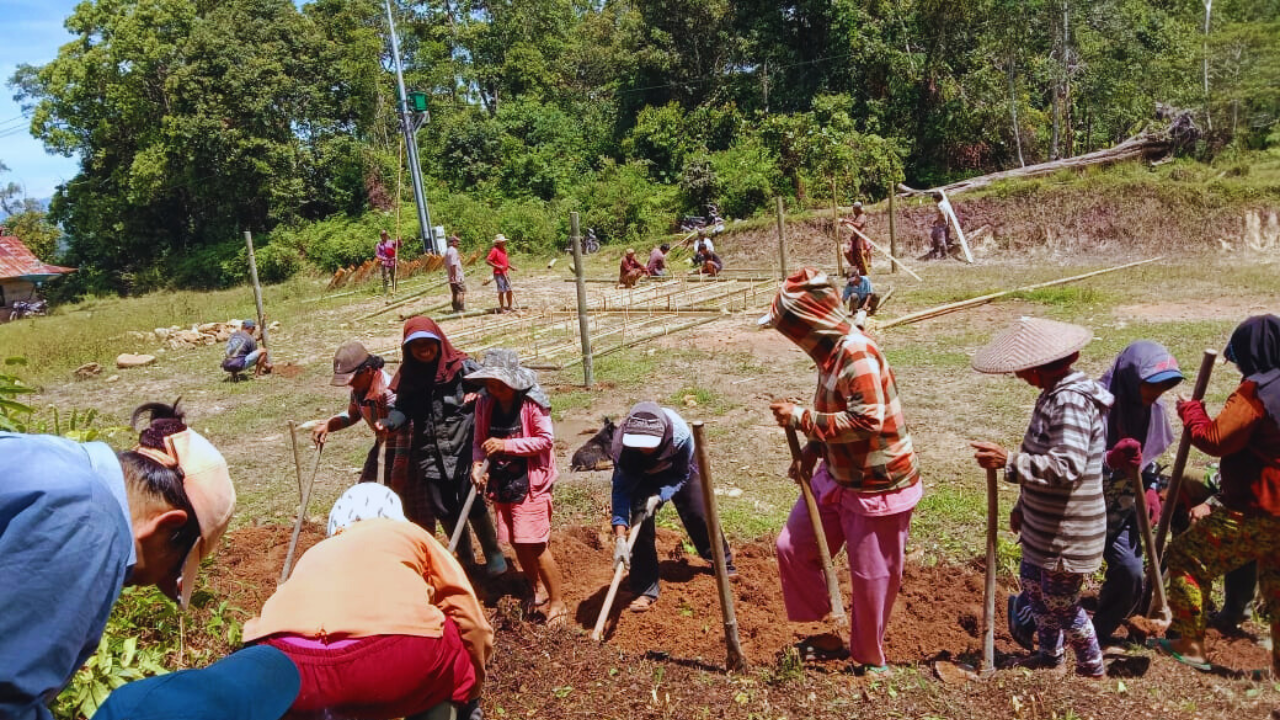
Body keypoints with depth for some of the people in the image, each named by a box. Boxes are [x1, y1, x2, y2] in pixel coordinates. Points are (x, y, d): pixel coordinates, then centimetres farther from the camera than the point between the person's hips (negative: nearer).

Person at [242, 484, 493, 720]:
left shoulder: (315, 552, 38)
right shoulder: (410, 534, 31)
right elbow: (472, 624, 31)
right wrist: (471, 693, 48)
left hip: (285, 662, 4)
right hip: (396, 655, -4)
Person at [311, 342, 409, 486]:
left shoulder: (388, 391, -28)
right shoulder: (359, 389, -1)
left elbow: (404, 434, -29)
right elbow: (352, 415, 21)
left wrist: (398, 474, -28)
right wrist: (327, 425, 3)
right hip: (381, 445, 9)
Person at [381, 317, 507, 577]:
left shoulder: (461, 367, -7)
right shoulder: (408, 375, 4)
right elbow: (403, 407, 3)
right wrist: (389, 422, -17)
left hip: (463, 448, -4)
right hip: (429, 453, 4)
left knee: (472, 505, -3)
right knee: (443, 509, 11)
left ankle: (493, 554, 19)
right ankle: (465, 558, 31)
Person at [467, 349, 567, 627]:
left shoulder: (531, 402, -15)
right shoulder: (485, 402, 0)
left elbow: (546, 440, -16)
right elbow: (479, 440, 9)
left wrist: (506, 445, -22)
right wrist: (477, 463, -11)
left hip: (531, 483, -6)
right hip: (501, 484, 6)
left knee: (535, 544, -7)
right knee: (517, 543, 13)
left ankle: (557, 602, 9)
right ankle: (538, 591, 34)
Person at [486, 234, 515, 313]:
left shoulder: (504, 250, 13)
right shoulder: (495, 250, -12)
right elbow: (487, 260, -15)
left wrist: (510, 267, 10)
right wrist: (497, 266, -20)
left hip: (506, 273, 8)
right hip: (499, 274, -8)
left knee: (509, 290, 11)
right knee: (502, 291, -3)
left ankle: (509, 306, 22)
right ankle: (502, 308, 7)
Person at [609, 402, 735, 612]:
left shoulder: (680, 434, -43)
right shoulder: (621, 443, -41)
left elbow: (682, 475, -24)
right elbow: (621, 488, -35)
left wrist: (658, 496, -40)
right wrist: (620, 538, -42)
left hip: (677, 470, 0)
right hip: (641, 475, 0)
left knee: (699, 515, 6)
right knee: (641, 523, -14)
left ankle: (723, 563, 33)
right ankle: (645, 590, -2)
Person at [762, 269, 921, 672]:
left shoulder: (857, 354, -24)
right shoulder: (832, 352, 5)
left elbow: (866, 421, -31)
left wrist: (801, 418, -25)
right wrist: (812, 451, 1)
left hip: (878, 486, -9)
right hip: (839, 478, 10)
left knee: (872, 579, 6)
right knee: (793, 547, 11)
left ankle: (871, 661, 30)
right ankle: (826, 632, 29)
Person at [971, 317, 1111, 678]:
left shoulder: (1071, 400, -26)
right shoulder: (1055, 393, 5)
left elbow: (1066, 466, -35)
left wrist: (1008, 461, -35)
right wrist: (1023, 506, 19)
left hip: (1066, 533, -10)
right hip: (1044, 524, 10)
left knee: (1061, 603, 8)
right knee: (1033, 582, 25)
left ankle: (1092, 667, 33)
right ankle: (1049, 653, 46)